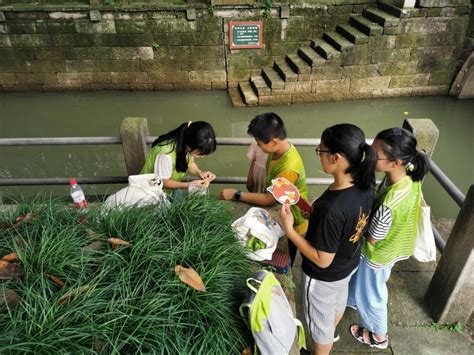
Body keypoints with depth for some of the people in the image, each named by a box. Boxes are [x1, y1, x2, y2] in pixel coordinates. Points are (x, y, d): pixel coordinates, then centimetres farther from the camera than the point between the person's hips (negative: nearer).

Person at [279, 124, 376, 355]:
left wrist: (289, 229, -27)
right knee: (338, 301, 36)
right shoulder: (364, 186, -17)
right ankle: (332, 331, 67)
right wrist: (315, 214, -3)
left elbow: (323, 260, -30)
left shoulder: (331, 208, -41)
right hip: (349, 263, 8)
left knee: (320, 319, 22)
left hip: (324, 276, -8)